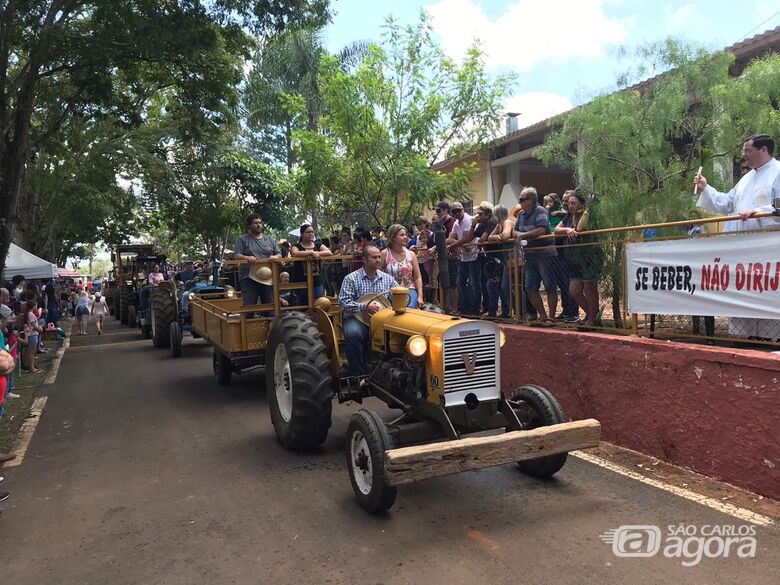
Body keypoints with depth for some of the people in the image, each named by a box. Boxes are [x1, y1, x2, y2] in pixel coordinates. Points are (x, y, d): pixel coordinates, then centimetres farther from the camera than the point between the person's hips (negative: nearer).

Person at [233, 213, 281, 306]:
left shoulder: (270, 240, 17)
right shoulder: (243, 240, 7)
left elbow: (279, 254, 17)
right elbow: (235, 255, -3)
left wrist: (275, 257, -7)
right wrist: (247, 258, -24)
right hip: (248, 279, -3)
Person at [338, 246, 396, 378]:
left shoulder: (387, 278, 12)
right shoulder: (351, 278, 0)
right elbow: (343, 302, -8)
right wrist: (364, 307, -20)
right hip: (357, 318, -3)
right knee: (353, 334, -36)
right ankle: (358, 374, -21)